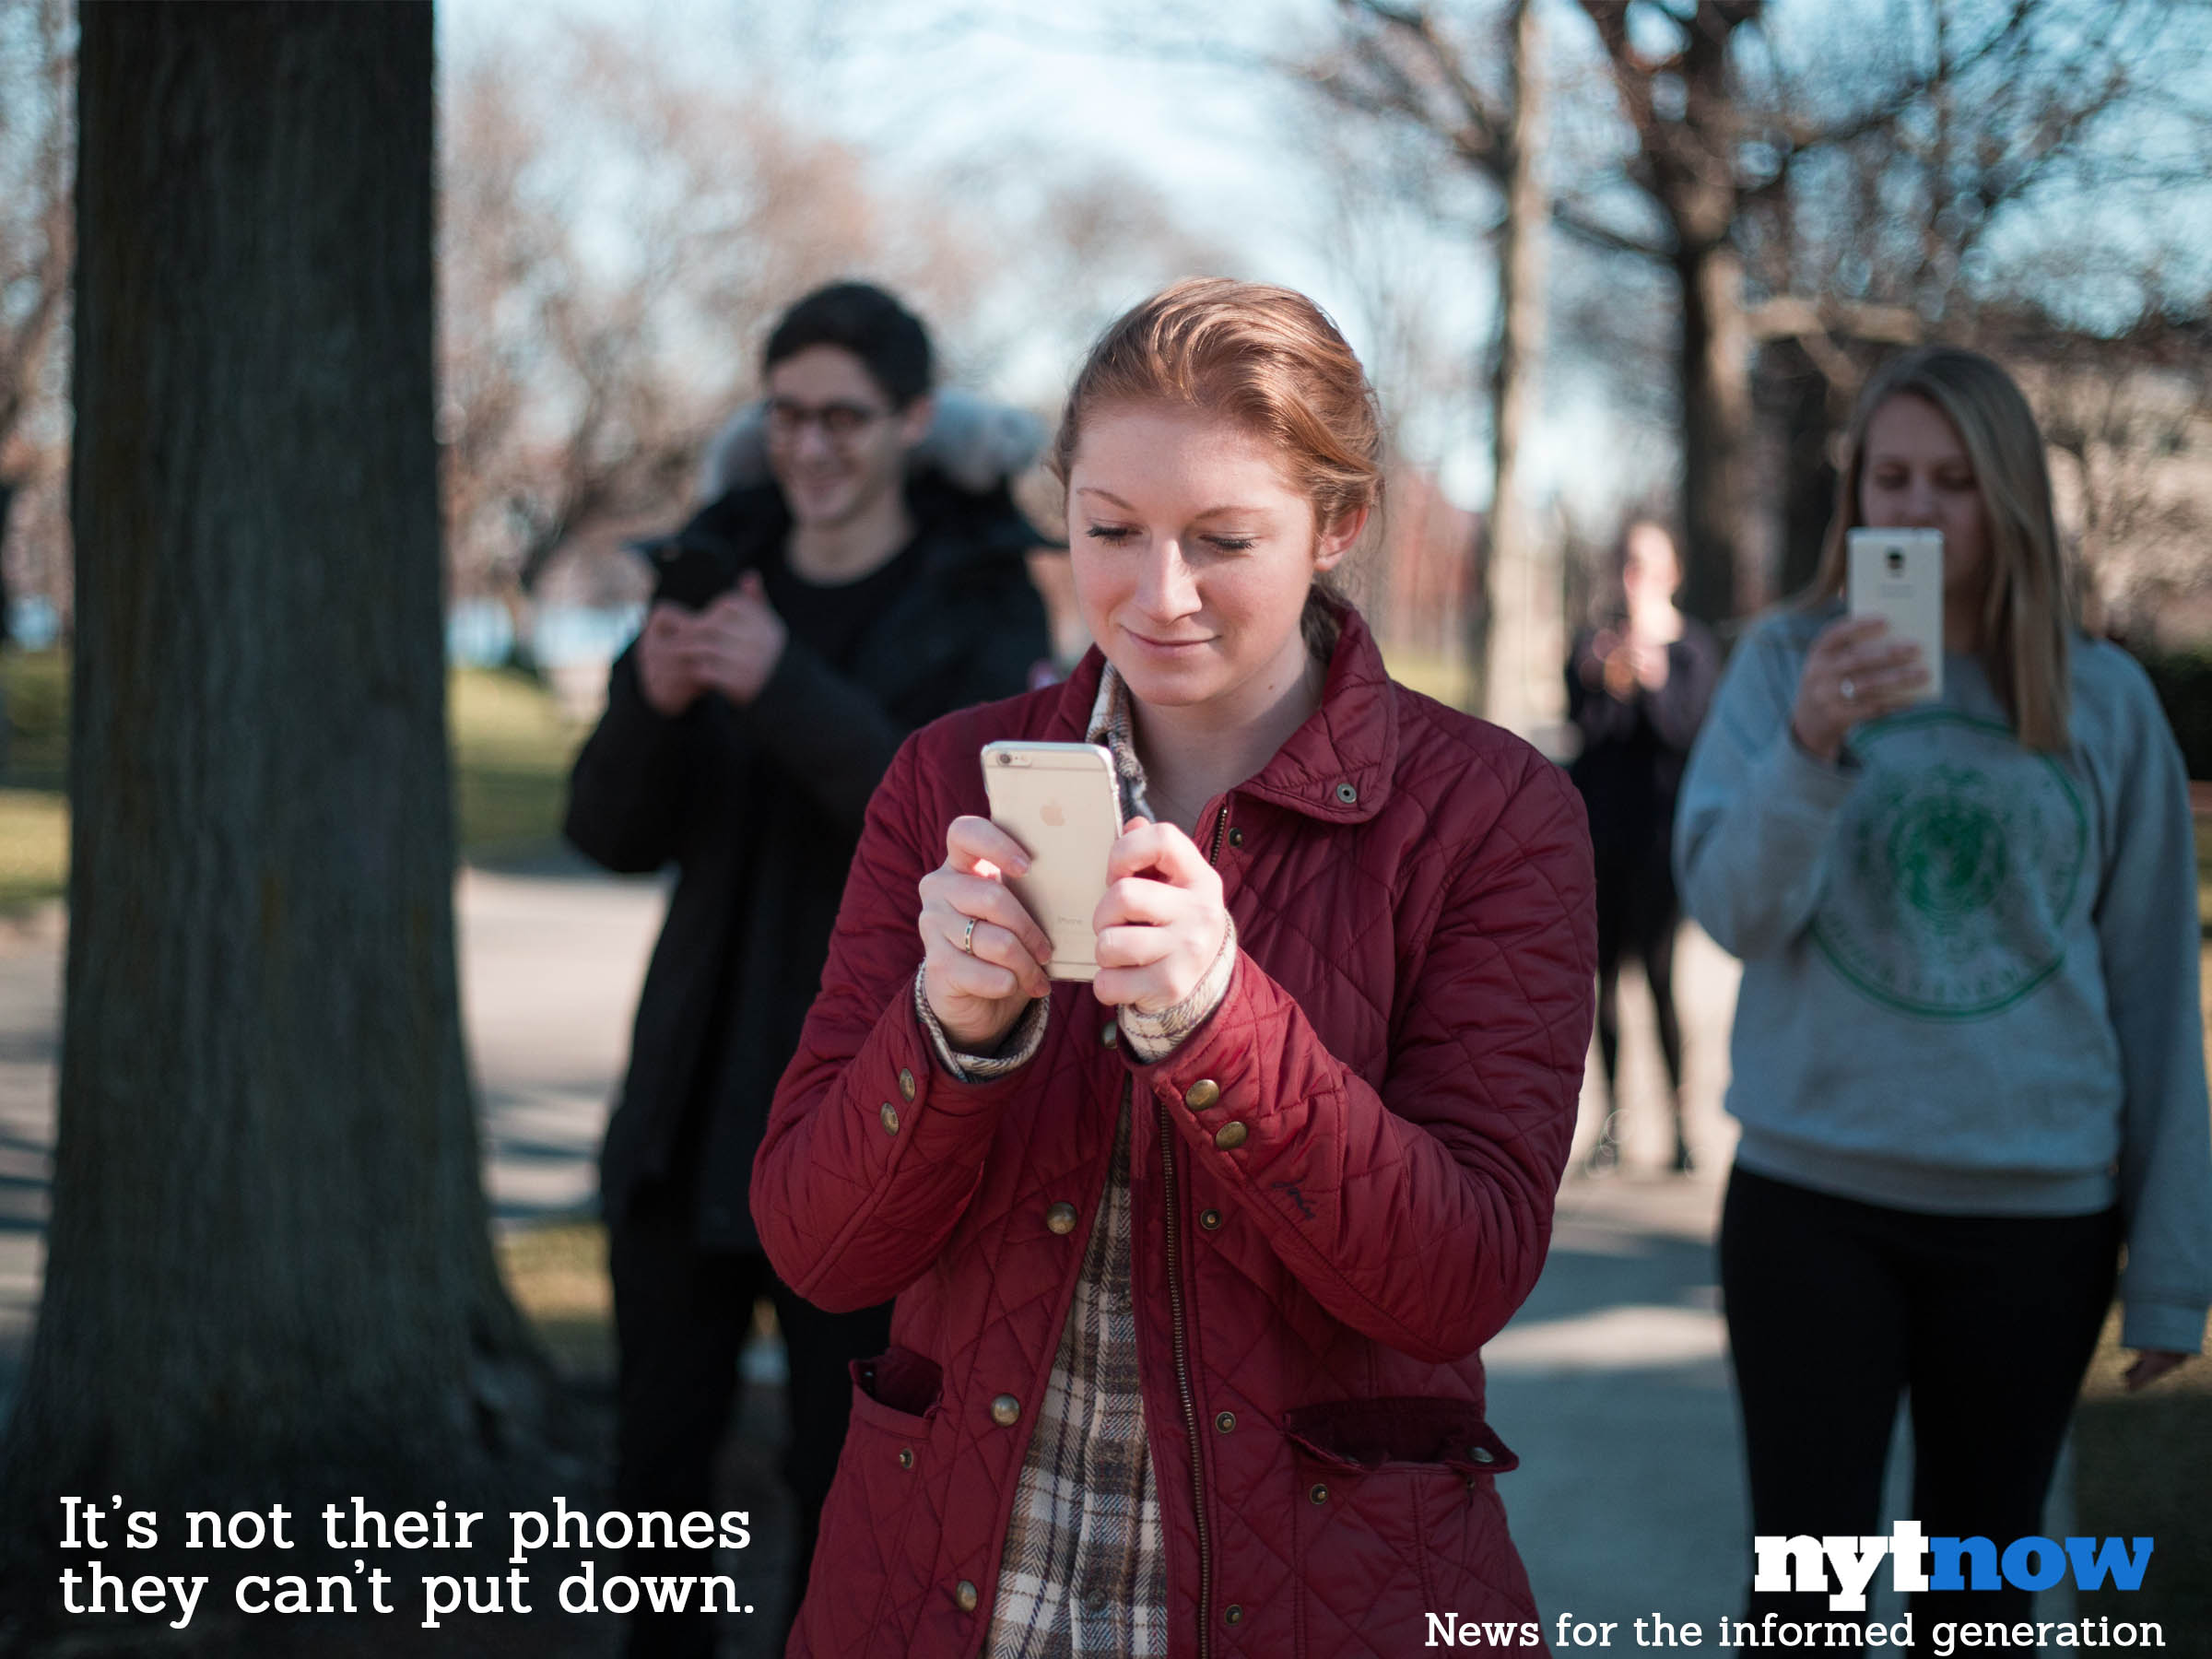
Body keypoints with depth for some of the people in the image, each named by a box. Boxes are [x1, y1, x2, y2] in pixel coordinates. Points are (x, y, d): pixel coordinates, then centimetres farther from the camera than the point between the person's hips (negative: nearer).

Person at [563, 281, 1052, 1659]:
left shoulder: (989, 605, -5)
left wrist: (783, 686, -30)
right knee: (659, 1449, 8)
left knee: (846, 1467, -1)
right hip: (697, 1086, 4)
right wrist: (656, 698, -20)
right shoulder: (714, 573, 6)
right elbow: (618, 831, 1)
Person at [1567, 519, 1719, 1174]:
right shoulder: (1593, 643, 10)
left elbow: (1687, 729, -10)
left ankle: (1681, 1119, -5)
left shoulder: (1694, 646, 2)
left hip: (1660, 830, -3)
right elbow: (1583, 722, -5)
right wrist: (1614, 682, -23)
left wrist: (1653, 679, -26)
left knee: (1660, 972, -10)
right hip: (1599, 829, 3)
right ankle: (1613, 1115, 12)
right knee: (1606, 971, 5)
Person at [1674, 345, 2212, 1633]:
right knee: (1809, 1589, 0)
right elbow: (1733, 910, -9)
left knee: (1985, 1586, 12)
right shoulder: (1785, 666, 0)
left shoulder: (2105, 701, 1)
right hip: (1811, 1198, -1)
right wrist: (1811, 745, -27)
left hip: (2038, 1214, 1)